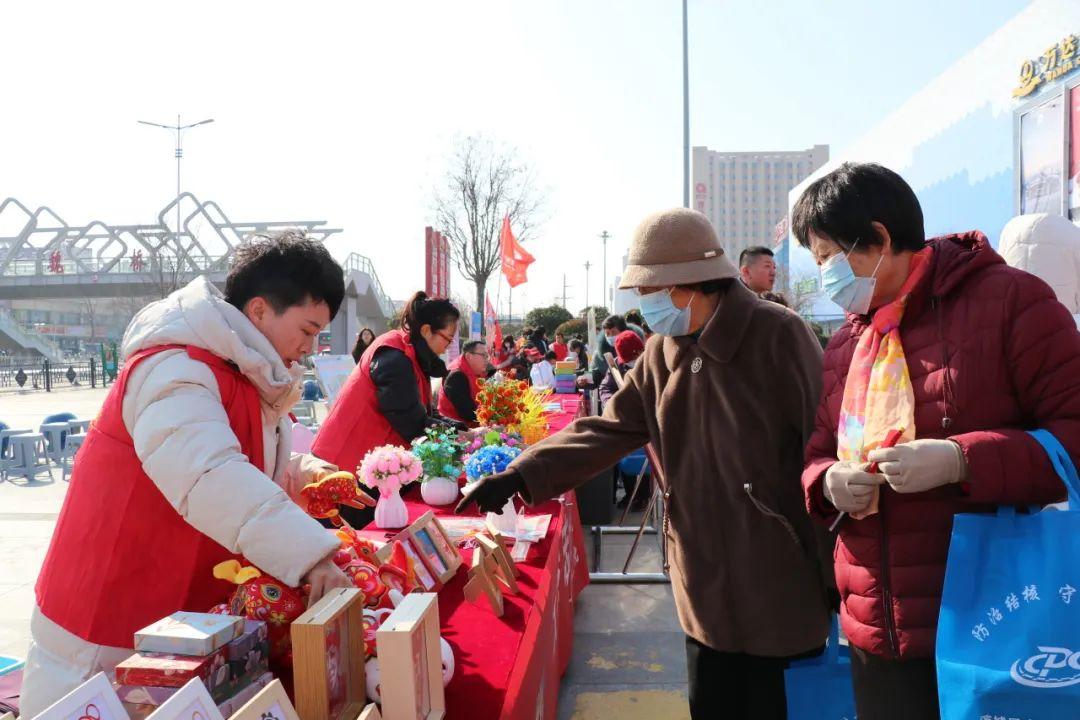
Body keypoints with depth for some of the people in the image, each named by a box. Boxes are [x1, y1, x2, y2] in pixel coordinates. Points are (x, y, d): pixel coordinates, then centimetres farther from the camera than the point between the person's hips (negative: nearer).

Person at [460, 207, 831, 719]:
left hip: (780, 586, -6)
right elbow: (607, 429, 3)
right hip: (707, 585, 6)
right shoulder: (662, 354, 6)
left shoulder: (778, 335, -14)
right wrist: (519, 476, -6)